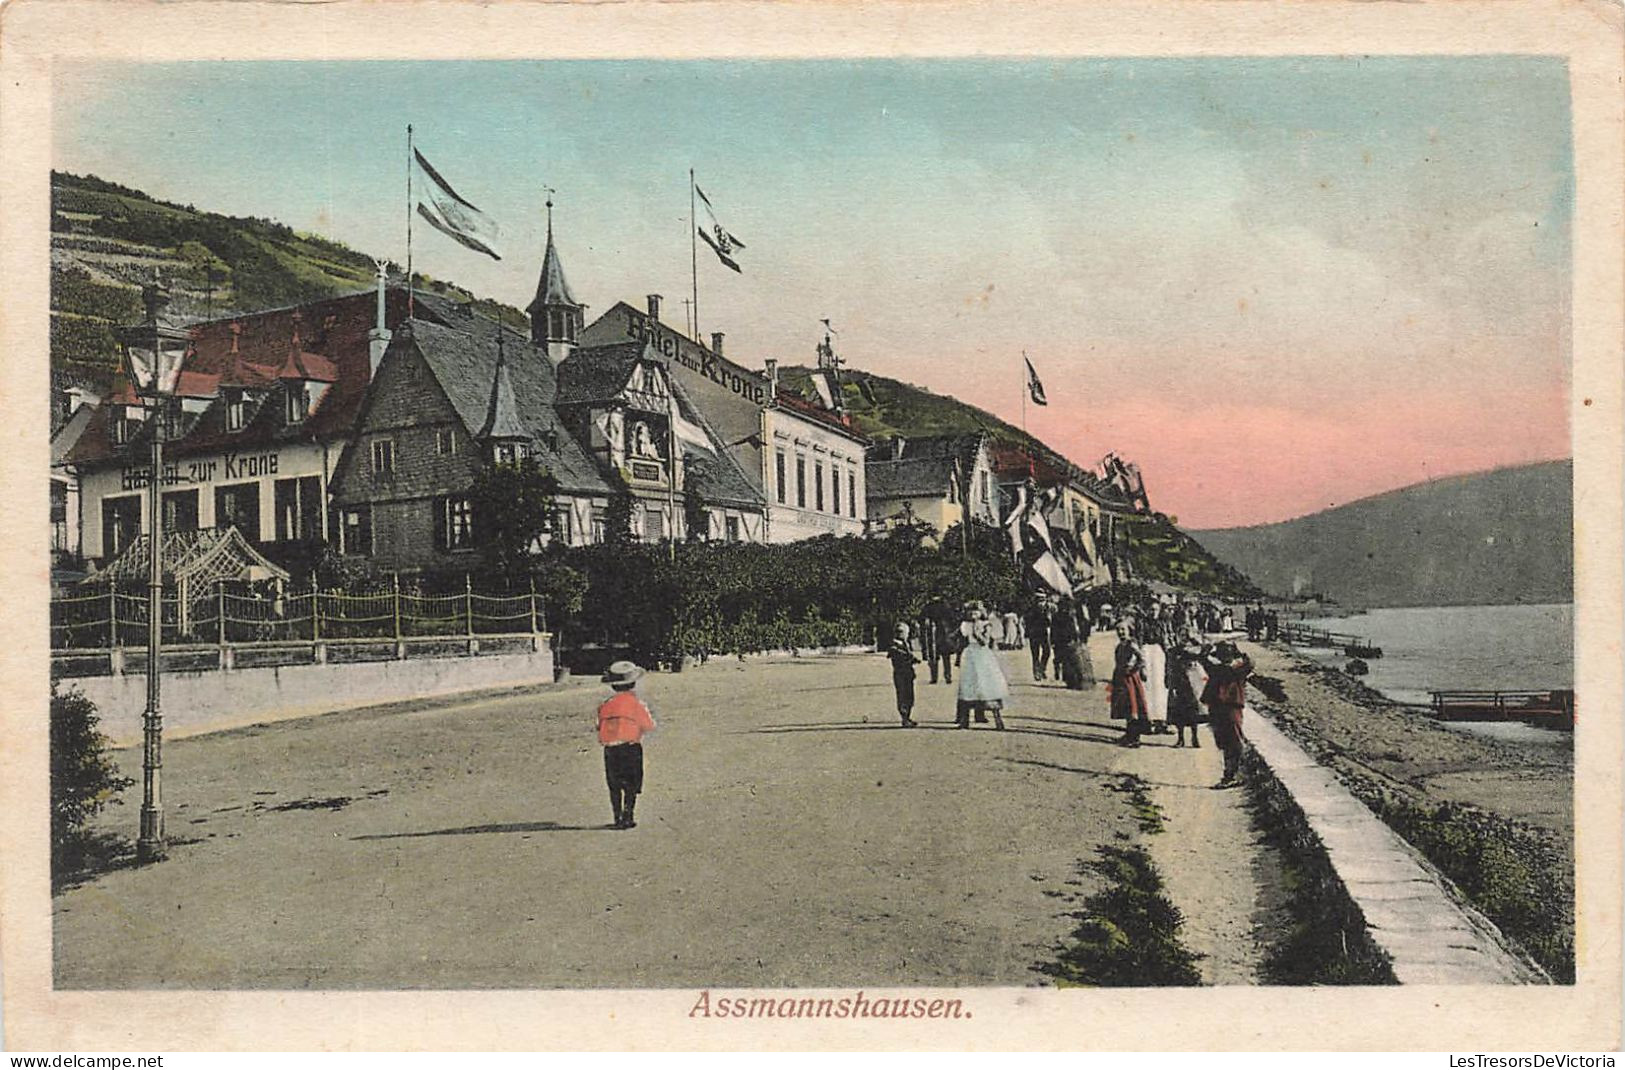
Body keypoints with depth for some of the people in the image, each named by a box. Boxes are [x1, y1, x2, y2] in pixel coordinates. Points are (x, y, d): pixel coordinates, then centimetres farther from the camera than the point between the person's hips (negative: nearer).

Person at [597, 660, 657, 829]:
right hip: (631, 748, -4)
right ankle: (627, 817, -2)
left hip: (610, 750, 4)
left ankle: (618, 818, 11)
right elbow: (650, 726, -4)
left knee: (615, 786, 12)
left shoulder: (605, 705, 5)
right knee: (631, 785, 4)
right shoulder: (636, 703, -6)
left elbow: (600, 728, 7)